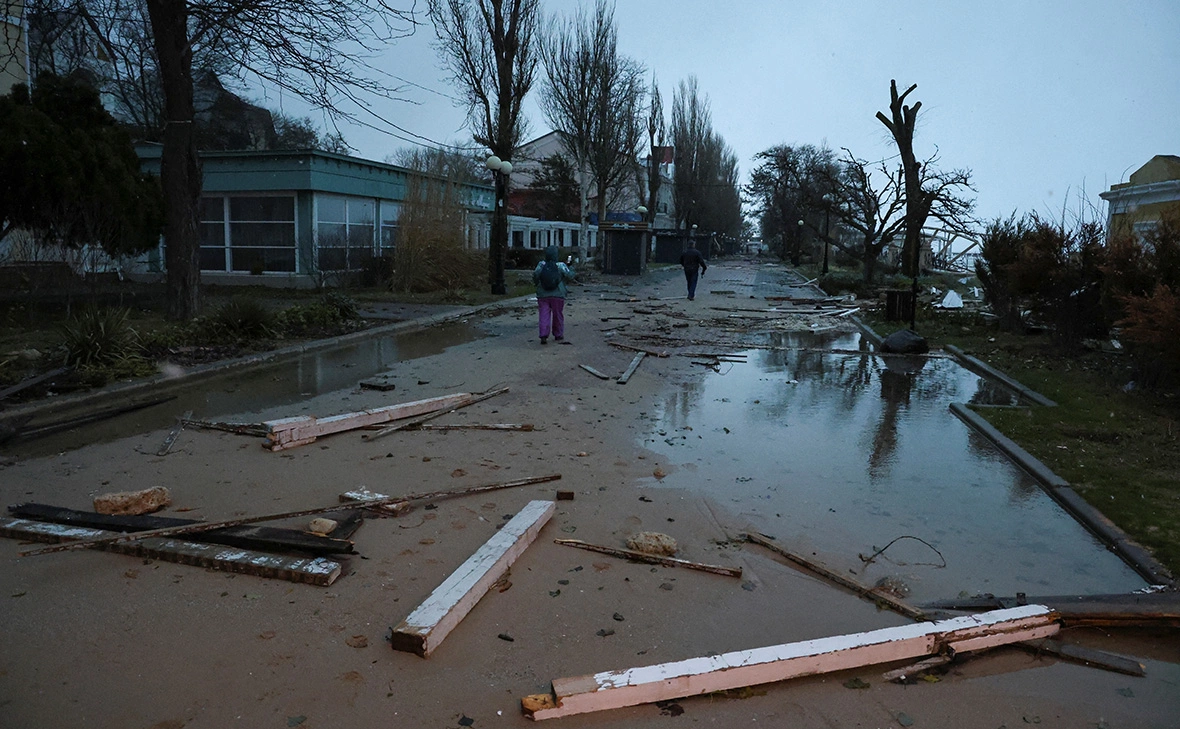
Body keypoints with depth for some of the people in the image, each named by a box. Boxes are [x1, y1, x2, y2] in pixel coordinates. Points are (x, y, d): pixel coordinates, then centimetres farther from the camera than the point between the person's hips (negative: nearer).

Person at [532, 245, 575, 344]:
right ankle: (558, 335, 23)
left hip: (543, 295, 1)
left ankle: (543, 336, -11)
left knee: (544, 315, 2)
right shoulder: (561, 266, -8)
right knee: (558, 315, 13)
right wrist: (571, 269, 15)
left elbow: (535, 274, -8)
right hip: (557, 295, -1)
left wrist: (536, 283, 11)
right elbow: (570, 276, -5)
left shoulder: (541, 265, -3)